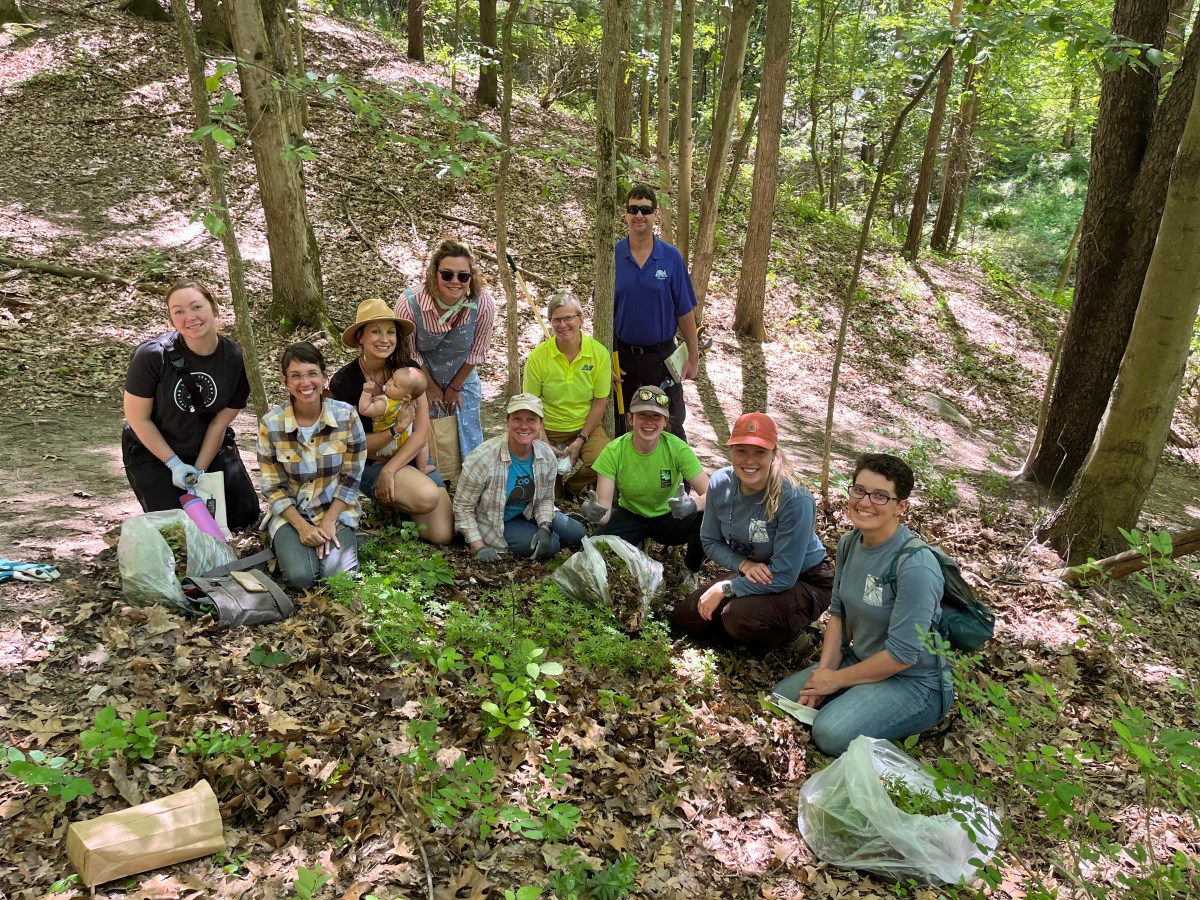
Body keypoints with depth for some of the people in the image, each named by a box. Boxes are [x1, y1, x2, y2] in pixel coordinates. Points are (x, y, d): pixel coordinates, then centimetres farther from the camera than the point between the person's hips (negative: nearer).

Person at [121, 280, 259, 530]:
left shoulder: (236, 360, -17)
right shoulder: (152, 355, -25)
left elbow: (220, 422, -10)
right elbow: (138, 418, -16)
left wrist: (199, 471, -12)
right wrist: (175, 465, -16)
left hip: (210, 447, 3)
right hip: (152, 451, -2)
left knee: (244, 514, -2)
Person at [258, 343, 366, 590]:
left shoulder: (347, 416, -13)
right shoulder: (271, 424, -13)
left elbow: (352, 478, -5)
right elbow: (273, 488, -6)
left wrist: (329, 521, -14)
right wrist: (302, 526, -18)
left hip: (336, 510, 0)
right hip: (290, 513, 0)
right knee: (301, 577, -23)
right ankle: (288, 546, 10)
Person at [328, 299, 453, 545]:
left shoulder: (408, 368, -6)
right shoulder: (344, 382, -13)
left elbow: (422, 430, -8)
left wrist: (390, 469, -20)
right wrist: (394, 429, -28)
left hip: (412, 457, 4)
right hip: (370, 464, -3)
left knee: (443, 535, -14)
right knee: (427, 495, -34)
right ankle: (386, 498, 0)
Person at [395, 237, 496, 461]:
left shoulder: (484, 306, -26)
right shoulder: (409, 305, -30)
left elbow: (476, 353, -9)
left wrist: (455, 387, 0)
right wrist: (431, 388, -2)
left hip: (463, 383, 2)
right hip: (422, 383, -1)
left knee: (470, 449, 9)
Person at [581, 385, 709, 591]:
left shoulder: (677, 449, -22)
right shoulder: (614, 451, -22)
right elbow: (604, 510, -25)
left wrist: (694, 504, -49)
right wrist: (595, 513, -50)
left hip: (668, 515, 0)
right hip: (630, 515, 0)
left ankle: (690, 572, 0)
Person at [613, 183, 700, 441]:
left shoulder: (671, 257, -4)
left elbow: (685, 312, -1)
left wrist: (693, 356, -1)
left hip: (661, 355, -1)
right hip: (621, 356, 1)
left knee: (671, 428, 7)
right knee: (622, 428, 14)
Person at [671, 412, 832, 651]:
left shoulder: (795, 500, -31)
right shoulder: (720, 483, -14)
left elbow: (783, 576, -28)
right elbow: (711, 542, -1)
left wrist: (724, 588, -22)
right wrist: (744, 564, -21)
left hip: (804, 582, -6)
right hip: (749, 574, 6)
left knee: (739, 616, -32)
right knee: (683, 618, 1)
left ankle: (788, 635, -1)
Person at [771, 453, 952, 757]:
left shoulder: (915, 566, -28)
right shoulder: (849, 543, -3)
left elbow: (902, 655, -25)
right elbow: (838, 613, 6)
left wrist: (836, 680, -14)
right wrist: (823, 672, -7)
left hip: (915, 682, -7)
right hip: (861, 662, 8)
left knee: (832, 734, -26)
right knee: (782, 697, 2)